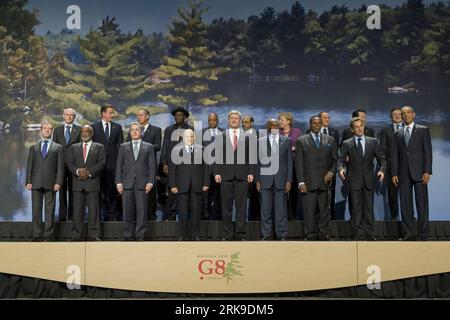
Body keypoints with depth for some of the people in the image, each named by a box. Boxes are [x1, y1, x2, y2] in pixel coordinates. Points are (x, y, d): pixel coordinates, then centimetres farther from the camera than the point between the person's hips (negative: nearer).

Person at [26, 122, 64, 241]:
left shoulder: (58, 148, 11)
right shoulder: (33, 147, 17)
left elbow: (60, 167, 4)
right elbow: (29, 165, 12)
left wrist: (58, 182, -7)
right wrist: (28, 181, 0)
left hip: (50, 183, -2)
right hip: (36, 183, 2)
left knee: (50, 210, -2)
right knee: (36, 209, 2)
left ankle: (48, 235, 2)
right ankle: (37, 235, 7)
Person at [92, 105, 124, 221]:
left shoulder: (117, 127, 10)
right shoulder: (94, 127, 5)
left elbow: (121, 145, 9)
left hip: (113, 162, 1)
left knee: (114, 189, -1)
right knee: (102, 189, 2)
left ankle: (115, 214, 4)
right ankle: (105, 214, 8)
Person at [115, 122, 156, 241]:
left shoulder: (149, 147, 11)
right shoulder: (123, 147, 14)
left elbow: (152, 166, 5)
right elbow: (119, 165, 9)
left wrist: (150, 182, -5)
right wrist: (118, 182, -1)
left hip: (142, 183, -1)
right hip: (127, 183, 1)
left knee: (142, 211, -2)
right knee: (127, 212, 1)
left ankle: (140, 235, 4)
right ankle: (128, 235, 8)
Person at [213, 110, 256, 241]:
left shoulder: (247, 137, 9)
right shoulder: (220, 137, 9)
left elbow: (252, 156, 6)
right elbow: (216, 156, 5)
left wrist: (251, 173, -3)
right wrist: (216, 172, -4)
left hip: (242, 176, 0)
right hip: (226, 175, 0)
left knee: (241, 206, 1)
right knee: (226, 207, 3)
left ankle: (240, 234, 7)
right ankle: (227, 234, 9)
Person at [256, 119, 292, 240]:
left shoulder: (286, 141, 8)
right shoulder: (260, 142, 7)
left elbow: (289, 161, 7)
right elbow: (257, 162, 6)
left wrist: (289, 180, 1)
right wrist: (257, 180, 1)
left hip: (281, 179, 0)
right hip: (265, 179, 0)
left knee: (281, 209, 2)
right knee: (266, 209, 3)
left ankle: (282, 235, 10)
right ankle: (266, 235, 11)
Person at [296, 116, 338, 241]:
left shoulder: (330, 140, 13)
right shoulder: (301, 141, 7)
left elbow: (335, 159, 14)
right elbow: (299, 163, 2)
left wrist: (332, 172, -4)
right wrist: (301, 182, -6)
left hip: (325, 181, 2)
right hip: (309, 182, -1)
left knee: (324, 210, 2)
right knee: (309, 210, -2)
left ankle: (324, 234, 9)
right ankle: (310, 235, 5)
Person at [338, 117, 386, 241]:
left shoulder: (373, 142, 8)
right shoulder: (347, 144, 5)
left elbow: (381, 158, 7)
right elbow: (341, 160, 0)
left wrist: (382, 170, -11)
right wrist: (341, 169, -21)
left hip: (369, 180, 1)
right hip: (354, 181, -1)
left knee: (369, 208, 5)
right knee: (356, 209, 1)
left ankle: (370, 235, 11)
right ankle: (358, 235, 5)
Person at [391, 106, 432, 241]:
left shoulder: (423, 130, 6)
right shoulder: (398, 134, 15)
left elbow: (428, 151, 0)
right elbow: (394, 155, 11)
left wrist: (427, 171, -9)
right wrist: (394, 173, 3)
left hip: (419, 172, -3)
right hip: (403, 173, 3)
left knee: (422, 203, -2)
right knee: (405, 204, 2)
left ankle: (423, 234, 2)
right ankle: (410, 233, 7)